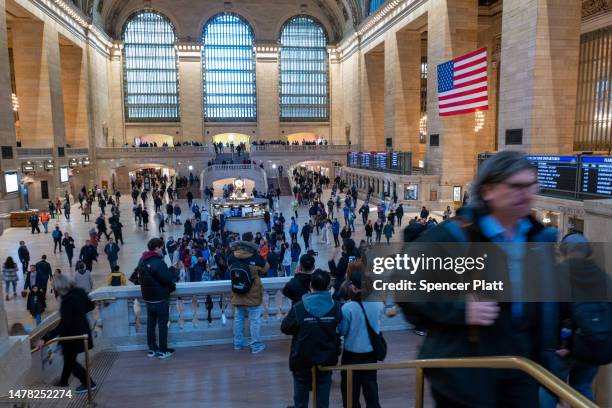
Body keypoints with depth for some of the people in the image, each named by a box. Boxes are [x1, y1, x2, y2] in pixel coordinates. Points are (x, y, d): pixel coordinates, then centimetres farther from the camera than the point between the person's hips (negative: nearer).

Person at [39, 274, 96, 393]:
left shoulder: (67, 301, -28)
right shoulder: (79, 292, -4)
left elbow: (63, 325, -30)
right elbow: (91, 306, 11)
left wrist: (45, 338, -29)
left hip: (73, 334, -9)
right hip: (83, 330, 9)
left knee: (70, 361, 10)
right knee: (69, 358, 24)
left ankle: (89, 383, 19)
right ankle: (63, 383, 39)